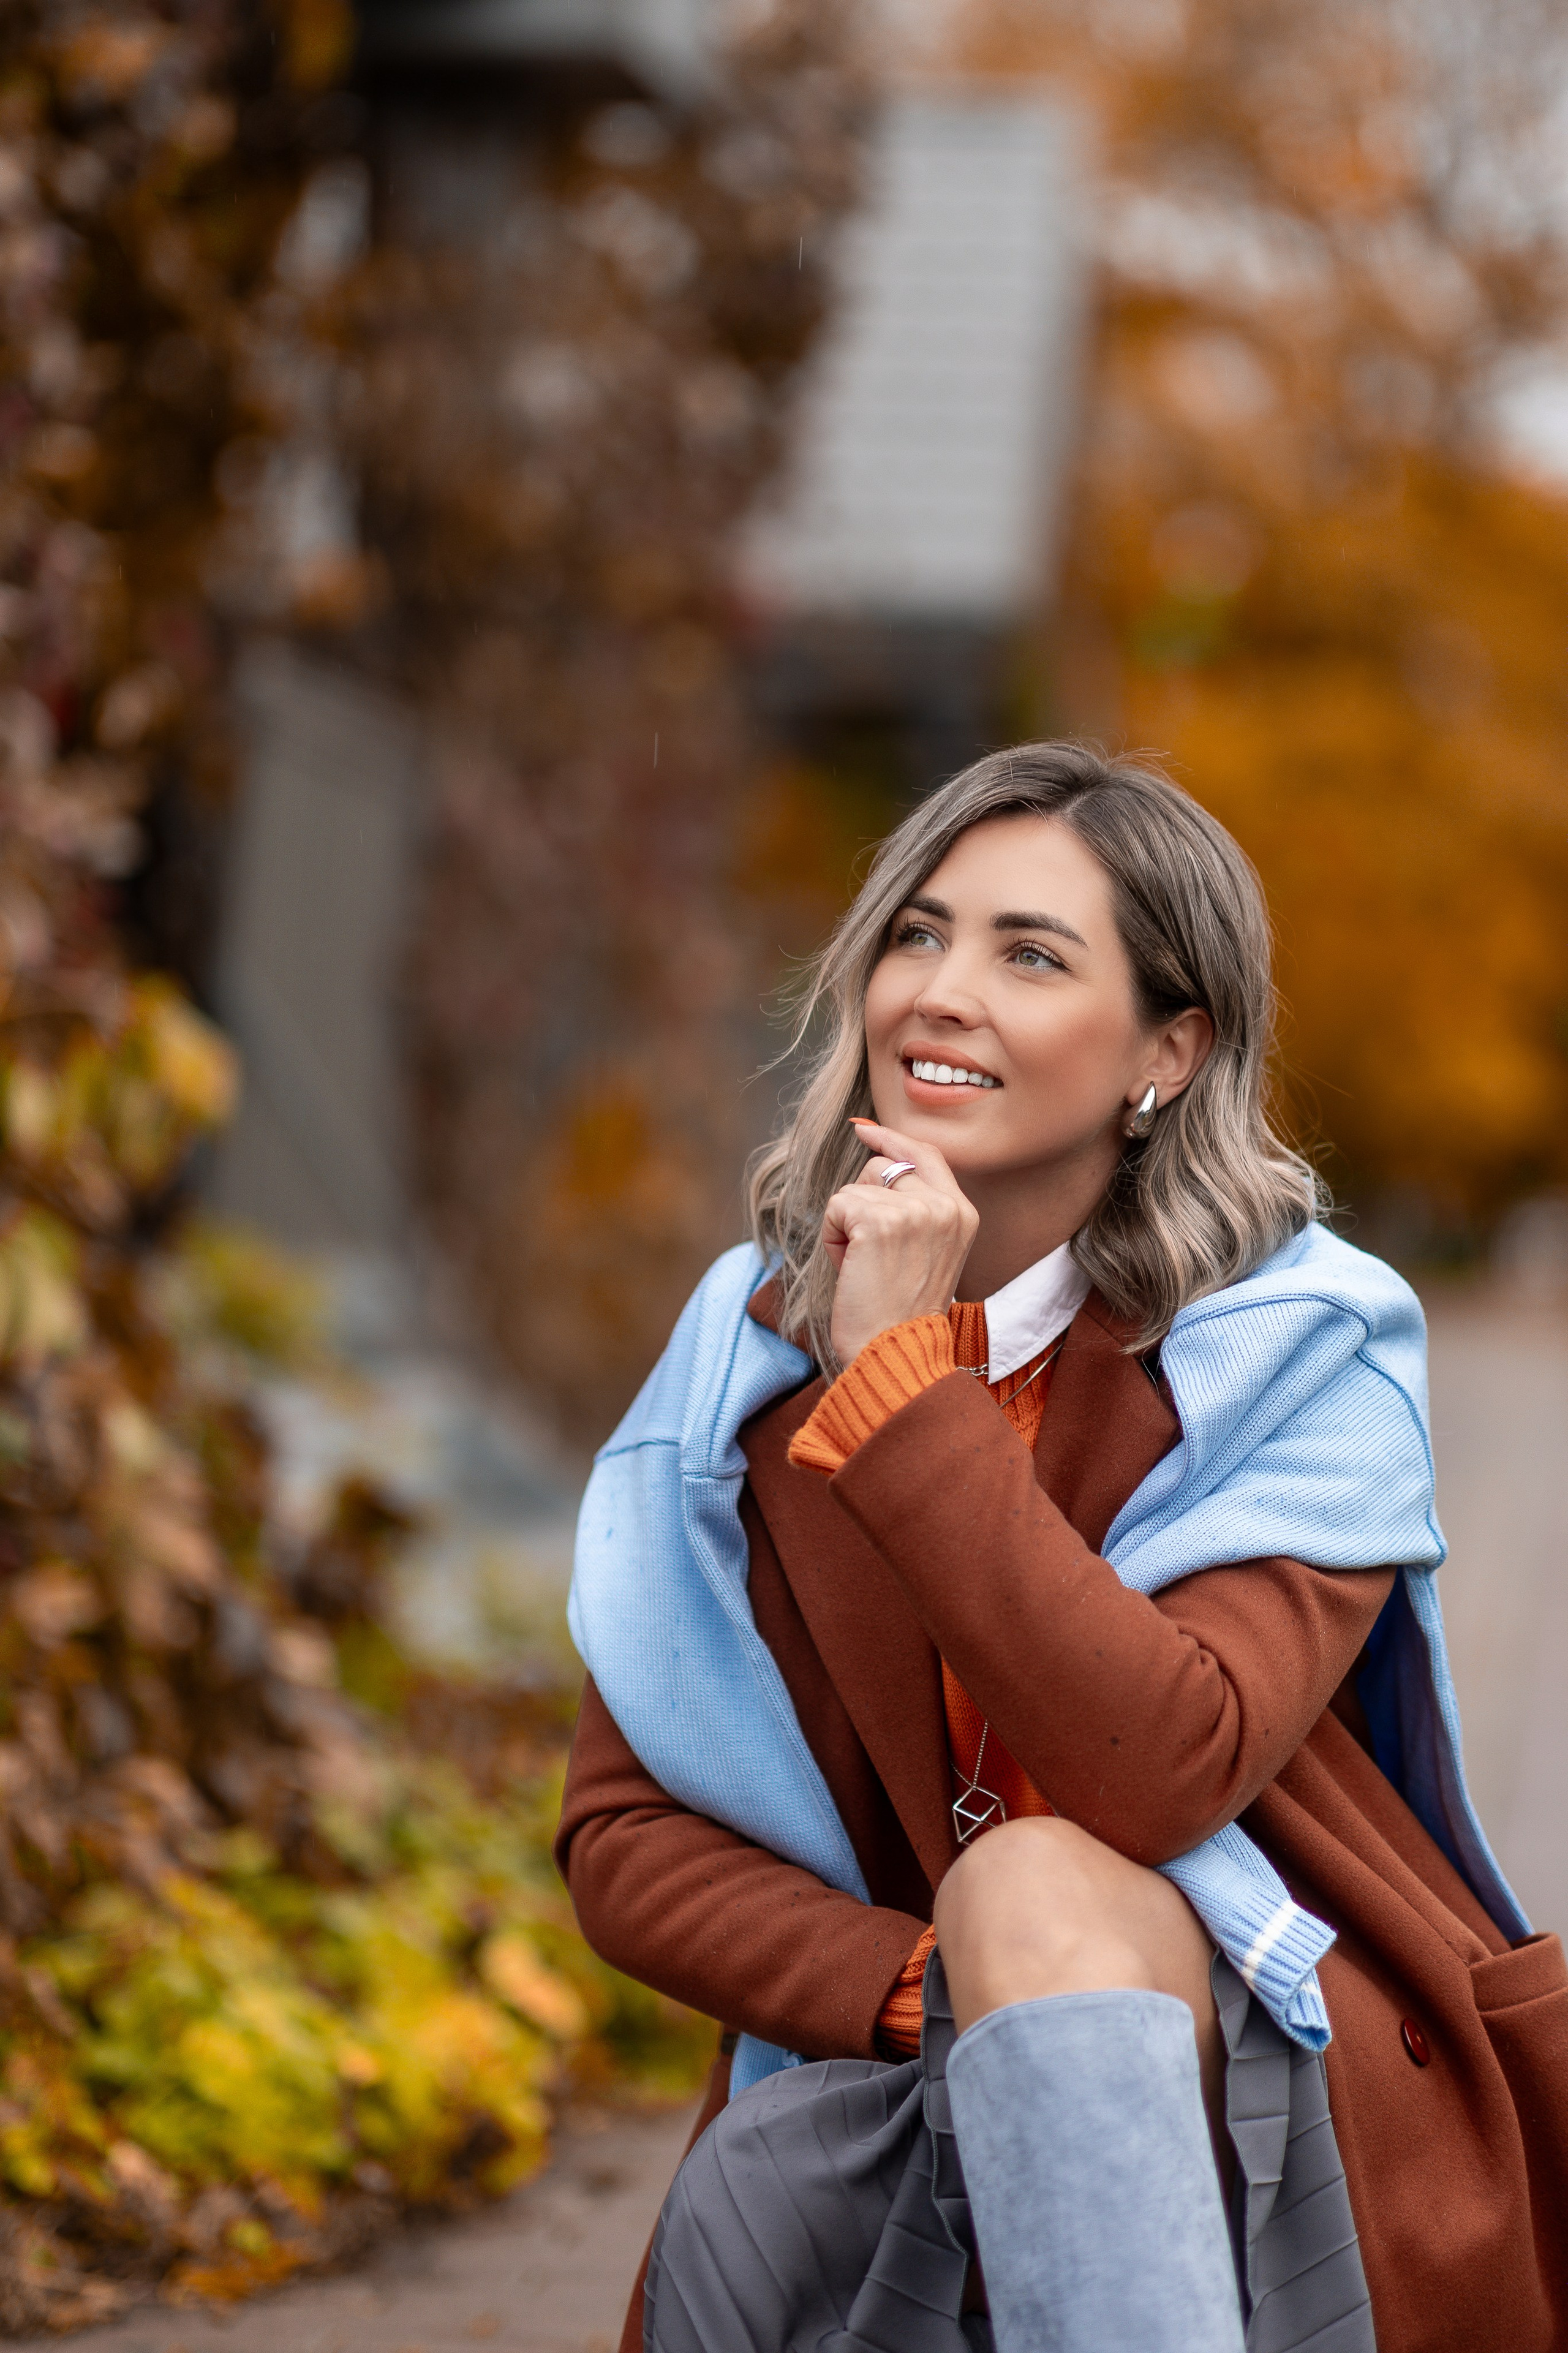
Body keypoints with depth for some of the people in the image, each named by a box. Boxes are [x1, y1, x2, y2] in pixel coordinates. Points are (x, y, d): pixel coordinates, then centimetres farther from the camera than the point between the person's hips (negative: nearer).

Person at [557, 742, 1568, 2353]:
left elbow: (1162, 1772, -25)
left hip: (1299, 2095, -3)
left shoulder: (1306, 1352, -8)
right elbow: (621, 1831, 1)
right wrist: (926, 1990, -17)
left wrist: (904, 1372, -23)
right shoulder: (753, 1351, 3)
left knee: (1031, 1885, -33)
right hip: (911, 2099, 3)